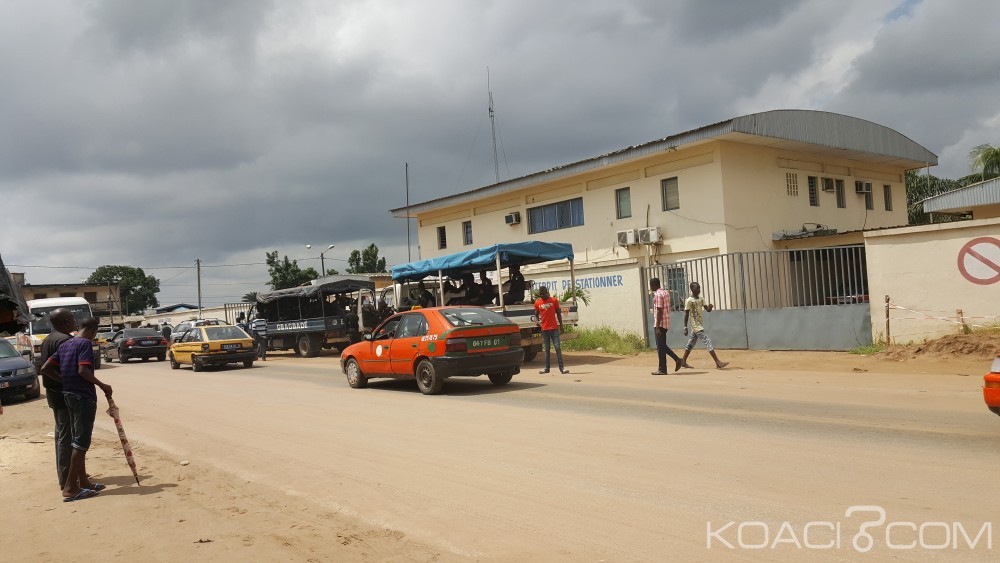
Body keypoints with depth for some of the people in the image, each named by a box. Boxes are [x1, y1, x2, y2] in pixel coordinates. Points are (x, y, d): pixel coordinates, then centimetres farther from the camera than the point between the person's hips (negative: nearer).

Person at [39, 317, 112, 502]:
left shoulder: (64, 345, 13)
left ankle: (83, 481, 22)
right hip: (84, 396, -9)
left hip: (69, 395, 9)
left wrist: (65, 380, 16)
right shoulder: (85, 343, -11)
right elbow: (83, 370, -22)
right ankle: (70, 488, -4)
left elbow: (45, 369, 12)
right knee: (81, 443, -5)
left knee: (78, 440, 15)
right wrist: (102, 385, -13)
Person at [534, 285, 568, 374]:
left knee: (558, 347, -6)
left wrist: (561, 325, 4)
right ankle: (547, 368, 14)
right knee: (547, 349, 7)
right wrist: (538, 320, -7)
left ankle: (561, 368, -6)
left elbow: (558, 313, 5)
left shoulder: (554, 300, -1)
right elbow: (536, 314, 14)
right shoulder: (537, 303, 3)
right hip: (544, 329, 2)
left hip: (554, 328, -2)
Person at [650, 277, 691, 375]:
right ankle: (678, 360, 12)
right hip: (666, 323, 9)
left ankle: (662, 370, 3)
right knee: (662, 345, 17)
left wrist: (657, 327, -20)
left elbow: (659, 311, -20)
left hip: (660, 324, -9)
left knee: (660, 347, -2)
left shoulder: (658, 294, -15)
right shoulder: (666, 292, 14)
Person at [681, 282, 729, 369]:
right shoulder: (689, 301, -13)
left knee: (691, 343, 15)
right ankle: (718, 362, -14)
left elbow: (707, 310, 6)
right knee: (707, 342, -12)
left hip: (700, 325, 8)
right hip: (696, 326, -8)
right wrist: (685, 328, -12)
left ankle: (683, 361, 25)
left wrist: (710, 307, -18)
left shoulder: (701, 299, 8)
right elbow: (686, 315, -11)